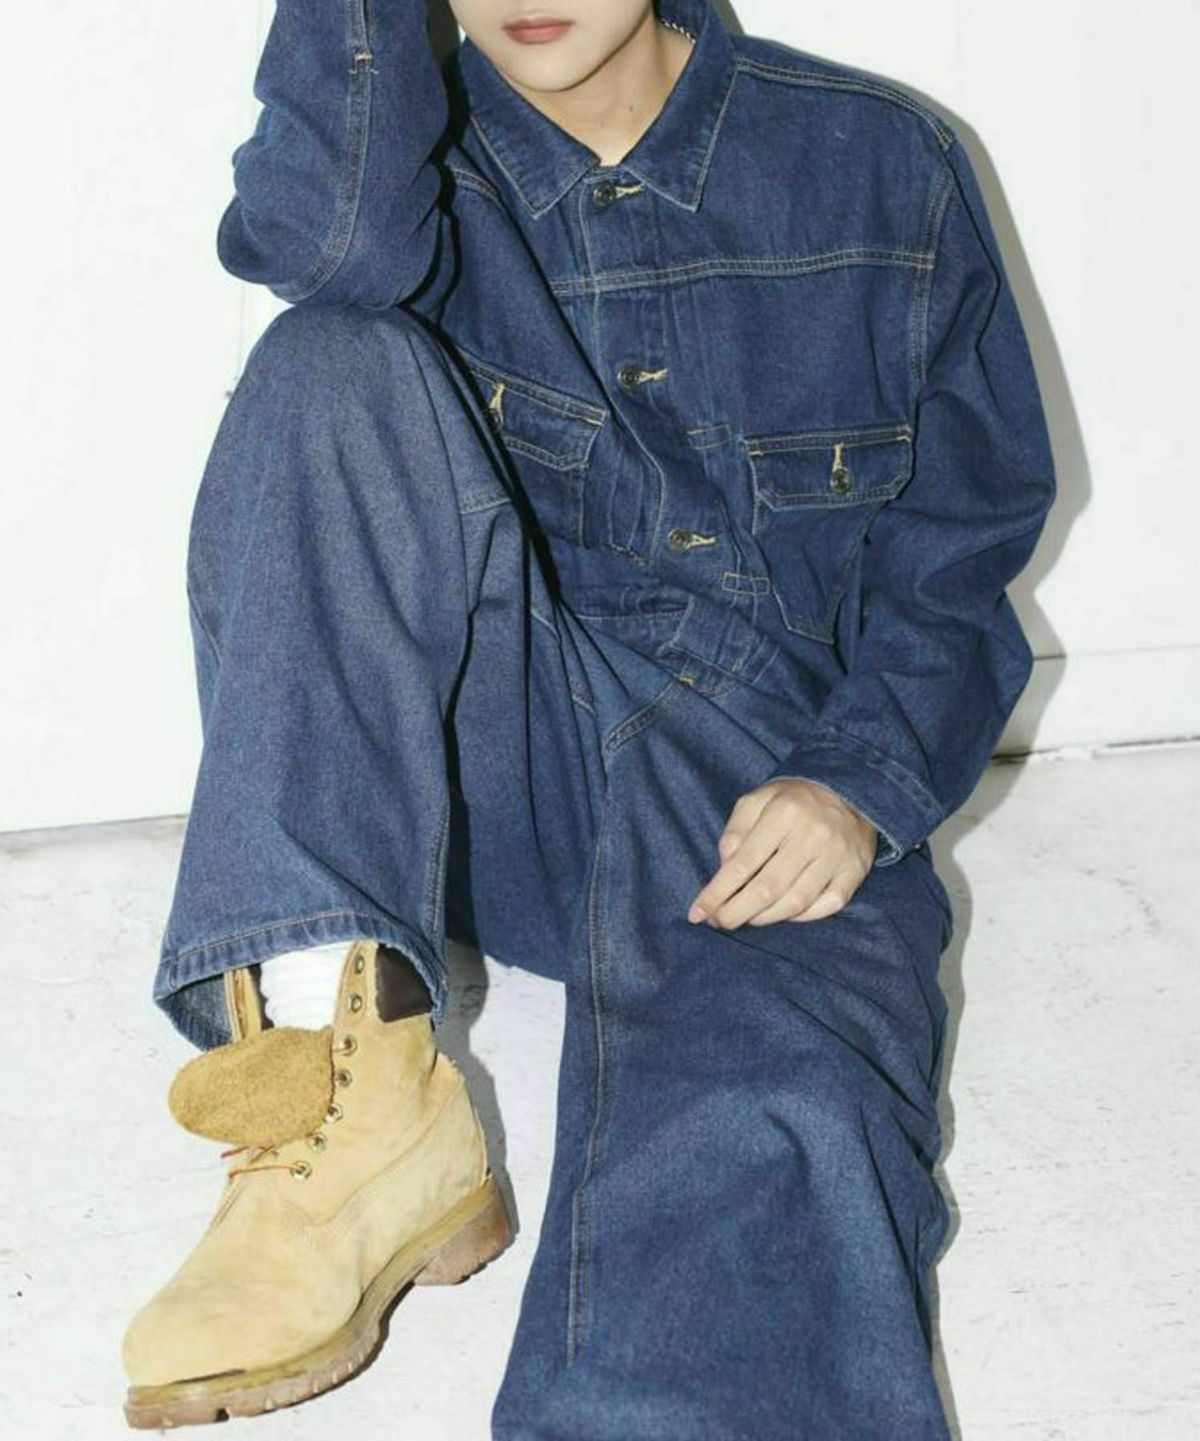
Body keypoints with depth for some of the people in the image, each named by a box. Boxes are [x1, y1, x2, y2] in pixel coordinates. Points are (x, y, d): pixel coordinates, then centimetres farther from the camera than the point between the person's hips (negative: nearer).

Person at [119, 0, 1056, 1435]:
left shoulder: (880, 168, 5)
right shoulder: (417, 145, 7)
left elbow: (959, 559, 7)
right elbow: (319, 239, -20)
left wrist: (860, 785, -10)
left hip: (763, 788, -2)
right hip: (497, 764, 2)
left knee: (772, 1132, -35)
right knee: (339, 364, -24)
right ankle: (343, 1064, -34)